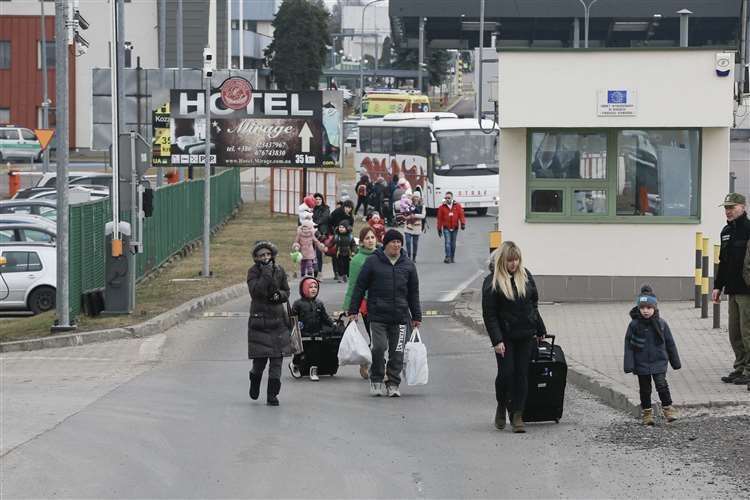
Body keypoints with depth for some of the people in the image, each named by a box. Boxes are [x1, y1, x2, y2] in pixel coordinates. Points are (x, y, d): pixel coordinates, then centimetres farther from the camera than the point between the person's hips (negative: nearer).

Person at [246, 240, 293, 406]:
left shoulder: (279, 270, 6)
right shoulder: (253, 272, -5)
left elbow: (286, 292, 15)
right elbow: (255, 291, -20)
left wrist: (279, 295, -6)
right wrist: (266, 274, -22)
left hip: (278, 319, 3)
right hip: (259, 320, -3)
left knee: (277, 360, -1)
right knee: (260, 359, -2)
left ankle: (272, 395, 5)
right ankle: (255, 381, 30)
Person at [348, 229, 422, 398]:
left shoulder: (408, 265, 9)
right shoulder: (373, 262, 0)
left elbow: (413, 293, 15)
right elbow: (359, 287, 3)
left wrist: (416, 316, 13)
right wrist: (353, 311, 0)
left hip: (400, 317, 3)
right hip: (377, 316, -3)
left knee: (397, 352, 1)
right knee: (379, 347, -11)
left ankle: (393, 384, 11)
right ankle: (376, 381, 7)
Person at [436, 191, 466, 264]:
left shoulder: (457, 206, 2)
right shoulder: (442, 207, -1)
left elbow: (461, 215, -1)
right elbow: (440, 218, 2)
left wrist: (463, 223, -15)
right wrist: (439, 229, 3)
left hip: (455, 228, 2)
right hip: (446, 228, -2)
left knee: (453, 243, 11)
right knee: (447, 242, -14)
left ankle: (452, 257, 21)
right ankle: (448, 257, -19)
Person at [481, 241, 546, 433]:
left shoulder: (526, 275, 7)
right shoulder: (492, 281, -8)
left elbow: (534, 303, 16)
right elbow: (489, 314, -10)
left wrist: (540, 330, 15)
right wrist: (496, 340, -16)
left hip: (526, 335, 4)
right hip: (505, 336, -4)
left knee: (522, 374, 1)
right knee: (506, 373, -7)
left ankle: (517, 415, 5)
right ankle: (501, 408, 17)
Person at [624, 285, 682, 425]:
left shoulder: (661, 324, -3)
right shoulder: (634, 325, -7)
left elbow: (670, 343, 6)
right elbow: (628, 345, -5)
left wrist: (675, 362, 11)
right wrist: (629, 365, -10)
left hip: (659, 362, 0)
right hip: (641, 363, 0)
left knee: (662, 385, -12)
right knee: (645, 389, 9)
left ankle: (668, 409, 1)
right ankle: (647, 412, 22)